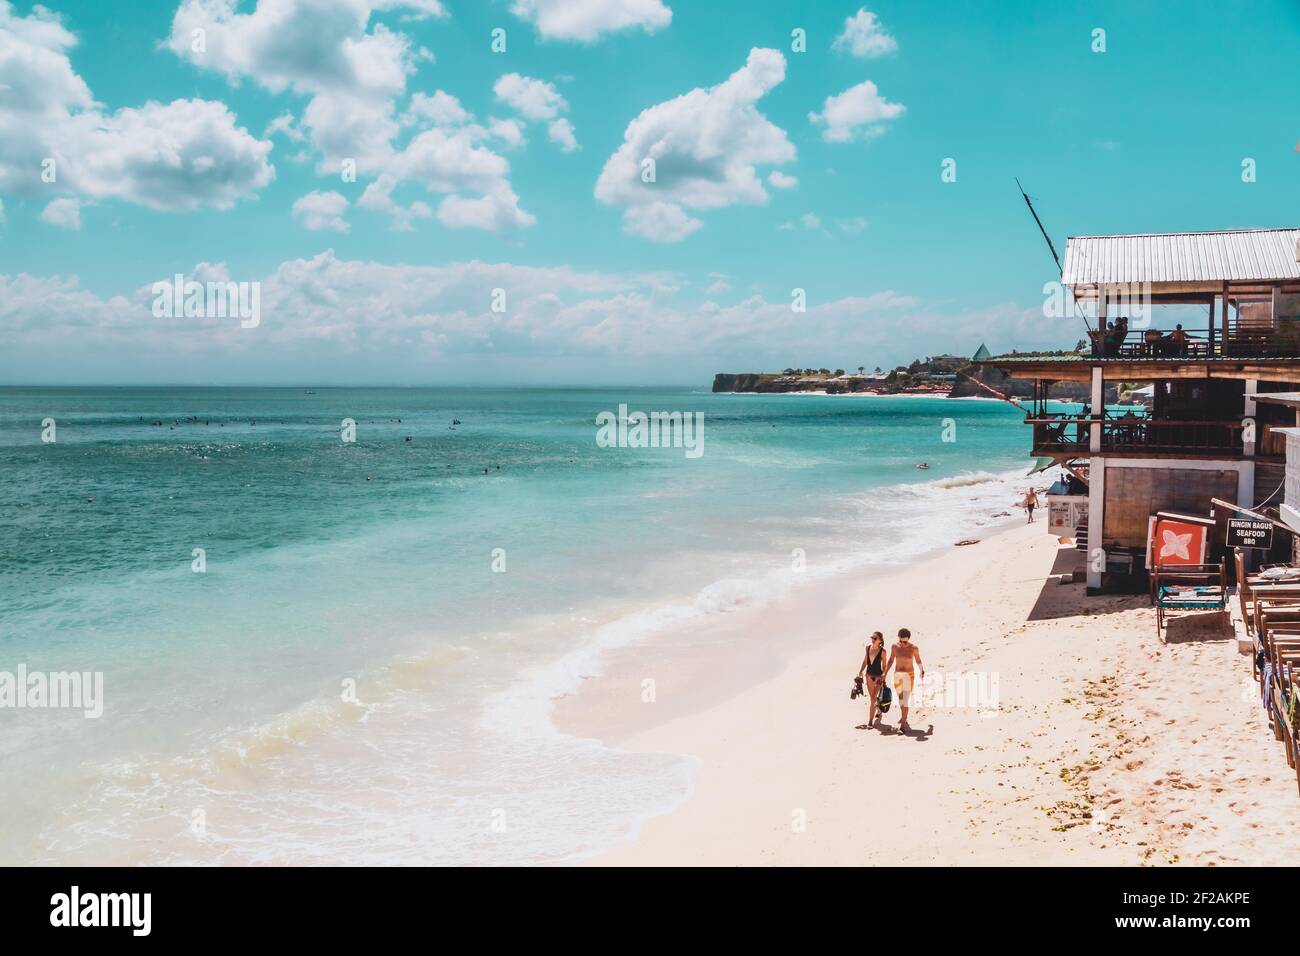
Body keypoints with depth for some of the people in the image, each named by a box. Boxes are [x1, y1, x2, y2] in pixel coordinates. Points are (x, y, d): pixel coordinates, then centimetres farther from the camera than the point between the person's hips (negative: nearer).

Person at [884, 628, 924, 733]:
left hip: (909, 675, -3)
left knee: (906, 699, -11)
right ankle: (903, 717, 38)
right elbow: (891, 660, 9)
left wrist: (922, 671, -5)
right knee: (900, 697, 13)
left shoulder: (914, 648, -10)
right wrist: (885, 673, 5)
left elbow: (918, 661, 5)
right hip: (897, 675, 3)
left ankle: (903, 724, -15)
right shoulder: (894, 647, -2)